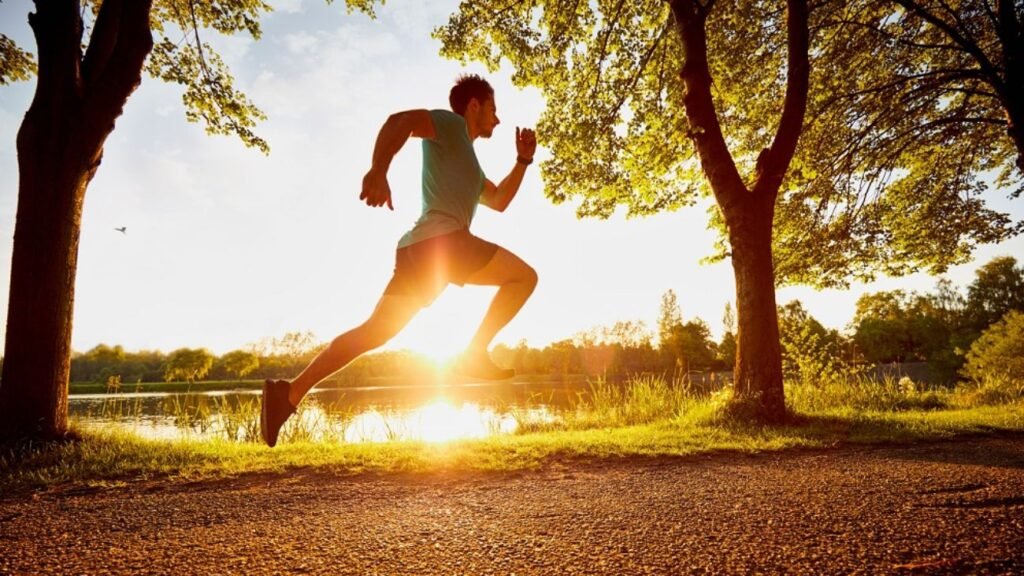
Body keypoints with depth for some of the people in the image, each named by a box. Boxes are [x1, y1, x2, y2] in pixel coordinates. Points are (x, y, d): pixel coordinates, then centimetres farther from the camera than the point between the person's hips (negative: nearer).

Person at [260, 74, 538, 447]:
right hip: (443, 239, -9)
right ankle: (474, 354, -7)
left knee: (373, 332, 3)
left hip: (417, 250, 9)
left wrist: (523, 159, 27)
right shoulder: (450, 124, 7)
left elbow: (499, 201, 37)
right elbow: (400, 120, -11)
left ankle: (290, 391, -3)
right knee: (524, 276, 3)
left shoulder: (466, 159, 35)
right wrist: (379, 171, -28)